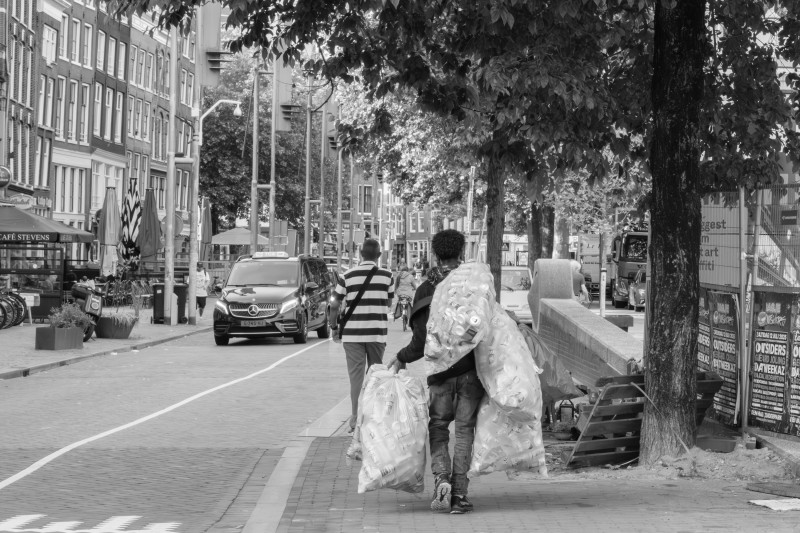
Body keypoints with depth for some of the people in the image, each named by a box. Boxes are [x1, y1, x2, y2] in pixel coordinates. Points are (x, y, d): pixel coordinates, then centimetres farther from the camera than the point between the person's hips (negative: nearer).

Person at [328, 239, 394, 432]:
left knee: (356, 375, 2)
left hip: (352, 333, -1)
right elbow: (389, 304, 9)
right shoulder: (386, 276, 0)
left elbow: (335, 306, -2)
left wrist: (334, 328, 10)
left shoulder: (348, 276, -3)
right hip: (378, 333, 1)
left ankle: (356, 418, -2)